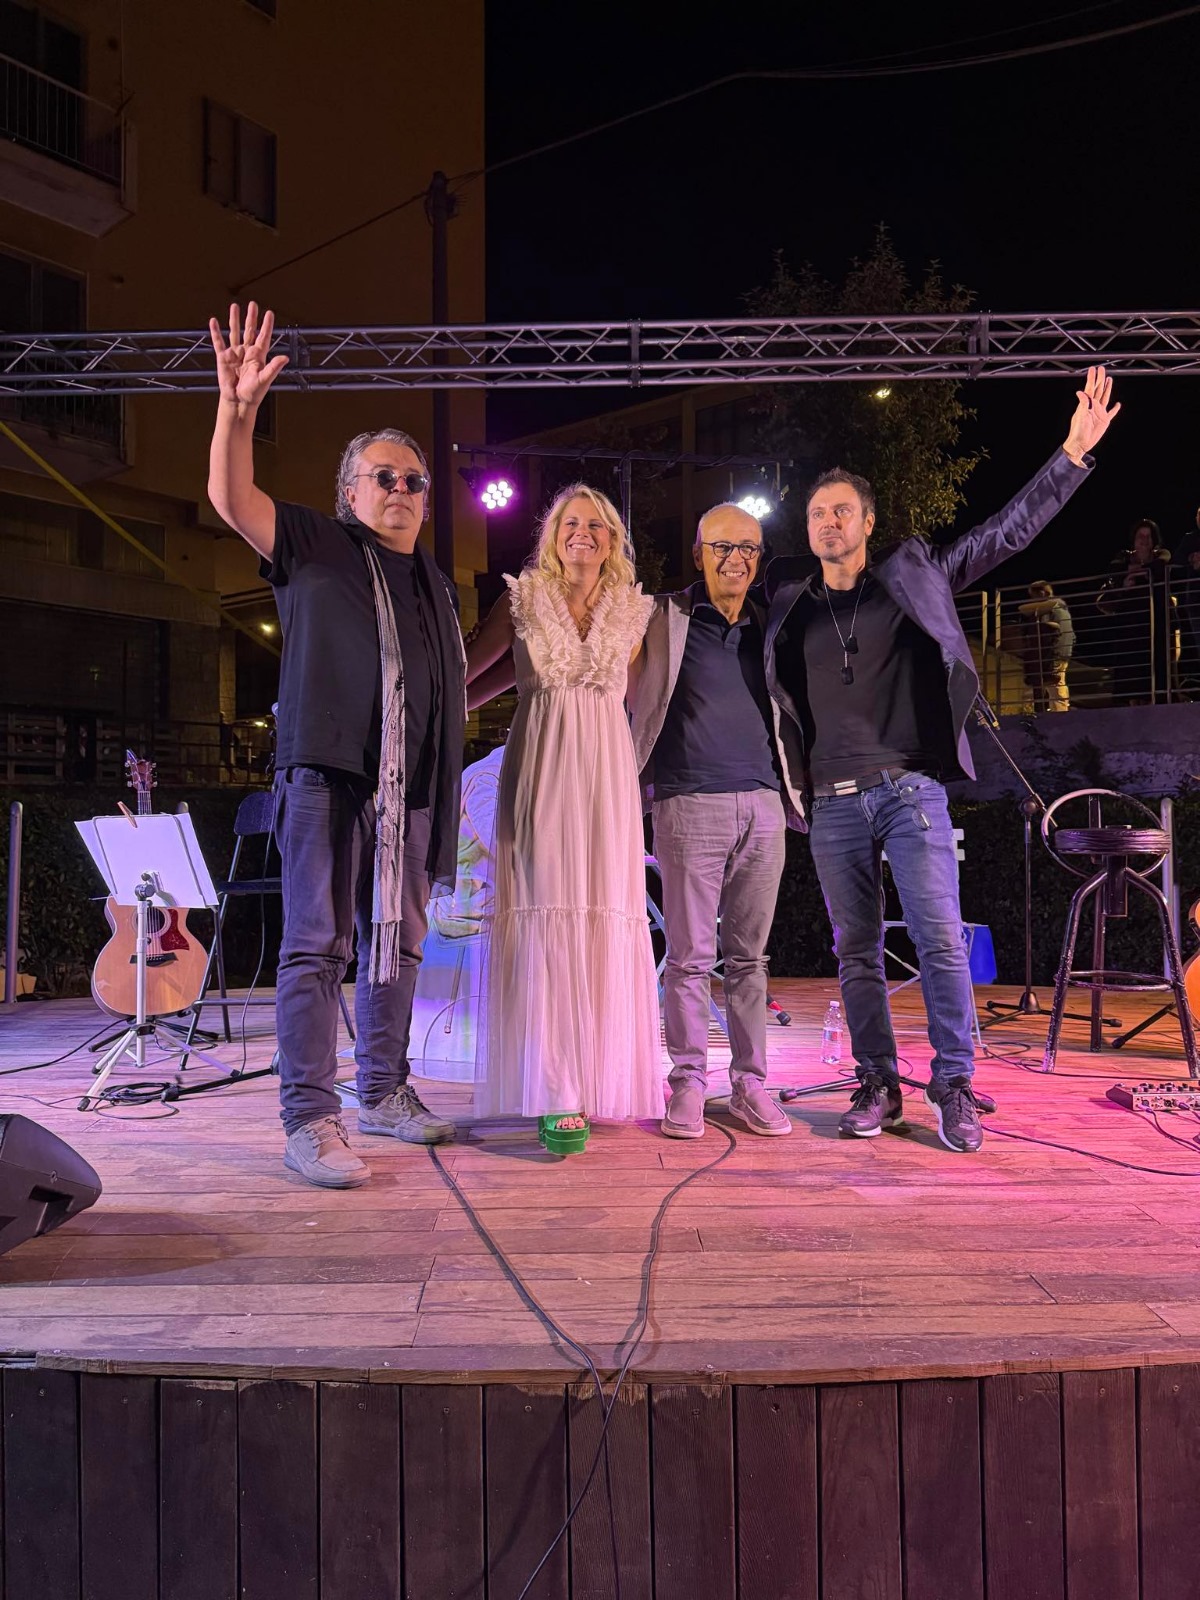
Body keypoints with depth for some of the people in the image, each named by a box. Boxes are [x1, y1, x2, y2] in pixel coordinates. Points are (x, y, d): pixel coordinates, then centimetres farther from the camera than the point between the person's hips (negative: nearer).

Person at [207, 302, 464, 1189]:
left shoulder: (434, 584, 23)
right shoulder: (314, 545, 8)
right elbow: (232, 498, -7)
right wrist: (238, 409, -22)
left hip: (411, 785, 6)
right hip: (328, 771, -6)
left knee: (396, 941, 9)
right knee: (317, 944, -8)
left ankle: (385, 1092, 21)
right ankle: (311, 1120, -4)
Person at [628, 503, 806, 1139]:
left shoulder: (768, 628, 17)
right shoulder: (662, 620, 5)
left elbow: (787, 718, 22)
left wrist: (798, 788, 15)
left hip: (763, 805, 4)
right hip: (690, 805, -3)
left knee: (749, 955, 7)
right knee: (690, 956, 0)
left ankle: (749, 1084, 15)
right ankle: (687, 1085, 11)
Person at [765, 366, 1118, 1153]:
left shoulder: (914, 576, 9)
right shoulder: (789, 608, 12)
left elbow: (1008, 531, 10)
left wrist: (1074, 452, 5)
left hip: (911, 790, -2)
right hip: (834, 802, 2)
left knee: (941, 940, -8)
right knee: (857, 951, 6)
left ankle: (955, 1087, 5)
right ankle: (878, 1087, 17)